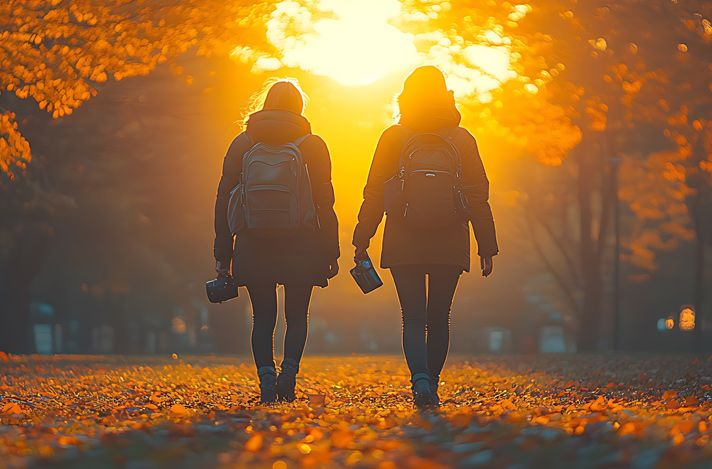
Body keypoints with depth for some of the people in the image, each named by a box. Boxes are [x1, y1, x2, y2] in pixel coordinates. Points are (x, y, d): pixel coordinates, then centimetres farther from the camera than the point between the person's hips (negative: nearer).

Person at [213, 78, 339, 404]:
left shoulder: (242, 144, 6)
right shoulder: (312, 146, 2)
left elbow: (224, 200, 5)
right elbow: (325, 204, -1)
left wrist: (223, 252, 9)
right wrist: (330, 254, 3)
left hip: (254, 246, 1)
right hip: (301, 248, -1)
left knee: (263, 318, 9)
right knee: (296, 315, 11)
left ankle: (266, 377, -7)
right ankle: (290, 369, -10)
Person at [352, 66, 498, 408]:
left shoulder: (394, 137, 2)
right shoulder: (462, 139, 4)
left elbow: (374, 193, 0)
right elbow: (478, 197, 3)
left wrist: (361, 241, 5)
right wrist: (487, 248, 6)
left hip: (403, 247, -1)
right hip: (451, 246, 1)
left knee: (414, 319, -1)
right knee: (439, 318, 14)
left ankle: (420, 378, -23)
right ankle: (431, 383, 18)